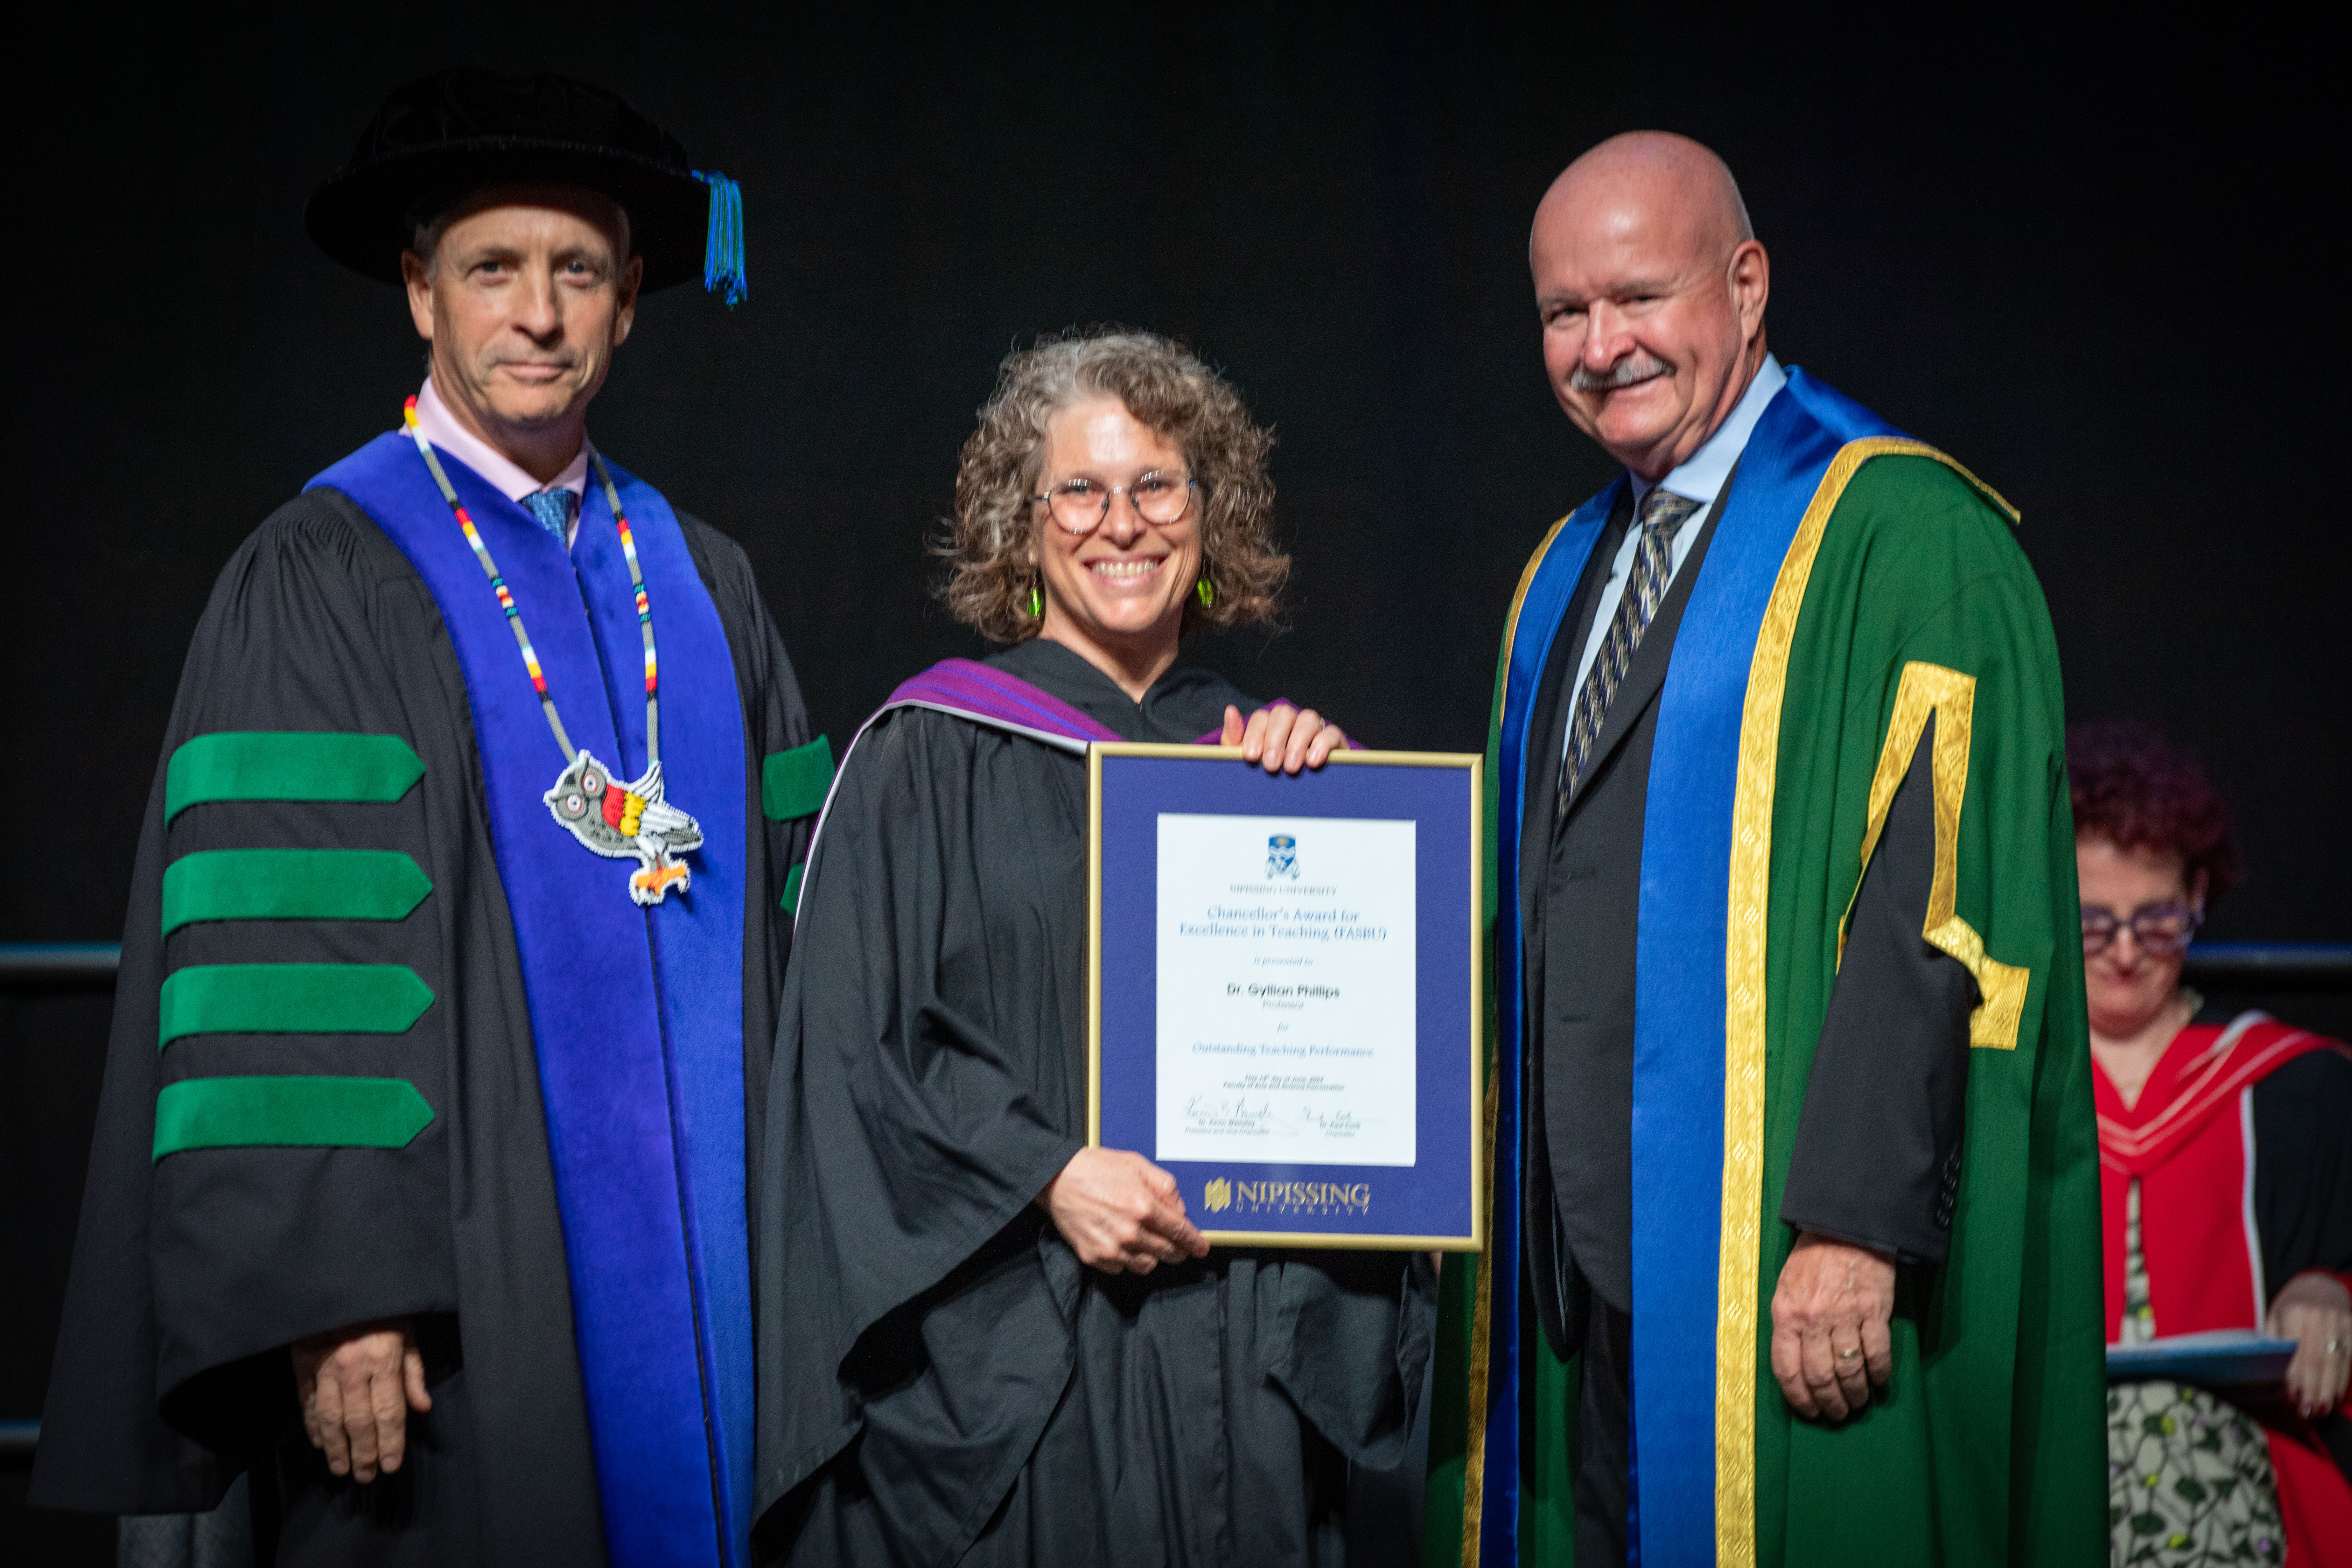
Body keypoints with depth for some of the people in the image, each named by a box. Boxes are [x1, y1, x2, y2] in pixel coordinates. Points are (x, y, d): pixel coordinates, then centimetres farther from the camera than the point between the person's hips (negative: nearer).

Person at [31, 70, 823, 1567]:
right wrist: (331, 1297, -19)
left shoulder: (701, 584, 13)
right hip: (459, 1302, -5)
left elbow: (800, 910, 13)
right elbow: (268, 949, -12)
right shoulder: (321, 577, -3)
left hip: (710, 1266, 5)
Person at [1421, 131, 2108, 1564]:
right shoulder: (1566, 577, 17)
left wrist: (1854, 1225, -23)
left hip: (1783, 1280, -7)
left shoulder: (1903, 542, -8)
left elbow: (1933, 905, -16)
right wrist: (1484, 1200, 13)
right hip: (1574, 1261, 7)